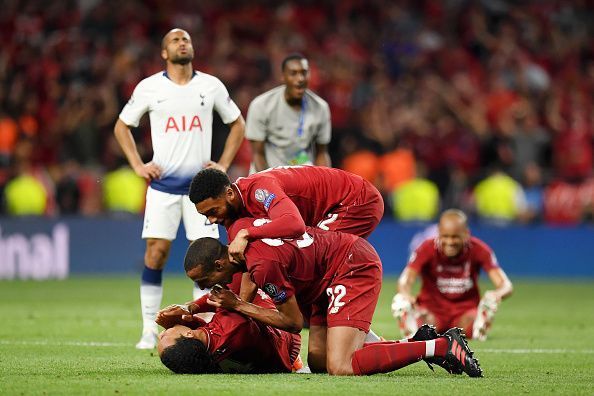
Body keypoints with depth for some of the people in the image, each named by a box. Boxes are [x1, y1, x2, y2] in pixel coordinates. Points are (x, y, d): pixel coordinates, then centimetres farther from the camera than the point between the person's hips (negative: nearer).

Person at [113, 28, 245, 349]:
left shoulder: (211, 86, 4)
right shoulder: (148, 88, 2)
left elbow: (237, 124, 16)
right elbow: (122, 126, 13)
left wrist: (223, 165, 7)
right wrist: (137, 166, 3)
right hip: (162, 184, -1)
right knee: (155, 251, -6)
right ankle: (149, 330, 1)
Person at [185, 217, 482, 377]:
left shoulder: (263, 266, -27)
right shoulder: (238, 229, -2)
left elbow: (293, 322, -14)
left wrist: (238, 306, -9)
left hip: (354, 267, -10)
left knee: (340, 368, -21)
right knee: (318, 362, 5)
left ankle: (442, 346, -15)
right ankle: (418, 342, 10)